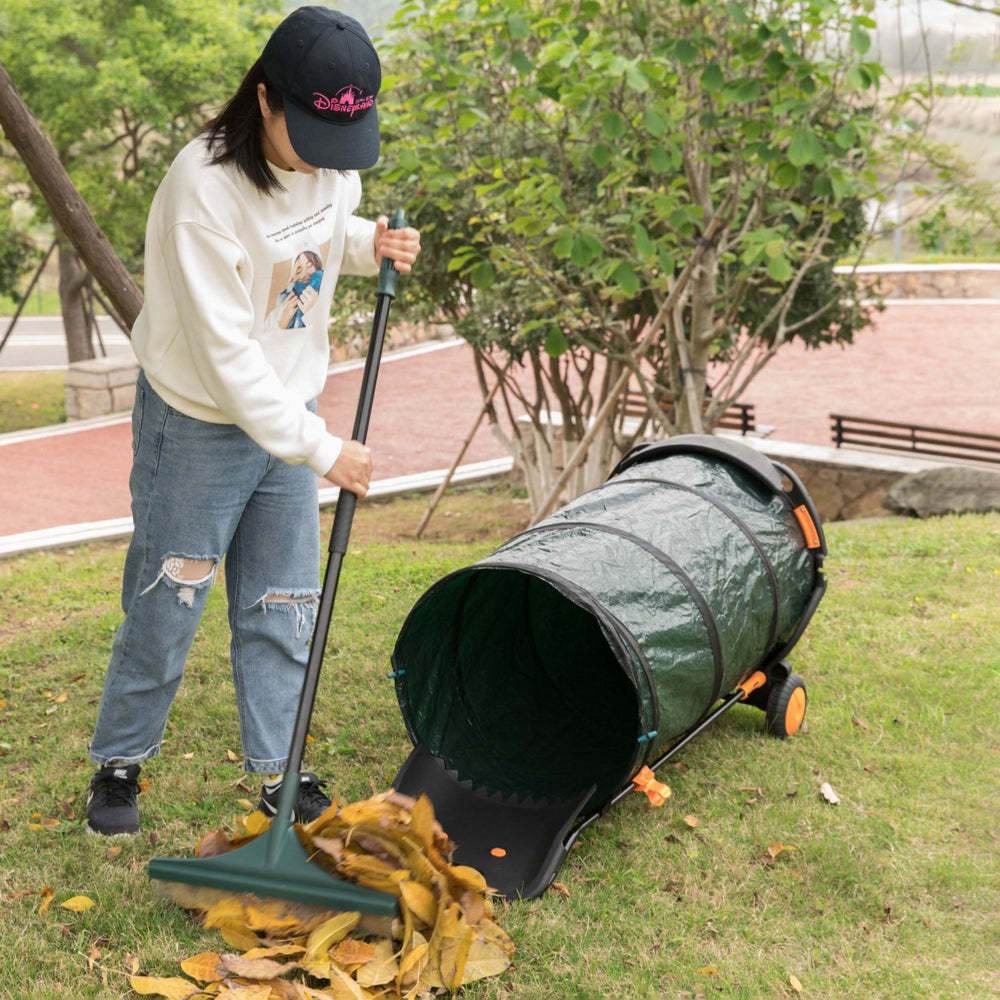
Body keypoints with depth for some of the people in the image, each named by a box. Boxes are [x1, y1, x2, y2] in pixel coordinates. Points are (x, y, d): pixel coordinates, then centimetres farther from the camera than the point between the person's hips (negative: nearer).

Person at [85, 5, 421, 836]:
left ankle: (280, 774, 23)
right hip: (198, 424, -6)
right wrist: (320, 449, -26)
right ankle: (120, 762, 27)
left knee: (282, 605, 10)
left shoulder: (334, 160, -6)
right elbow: (225, 352, -27)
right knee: (166, 605, 5)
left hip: (286, 410, 6)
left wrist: (372, 244, -6)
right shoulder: (203, 189, -27)